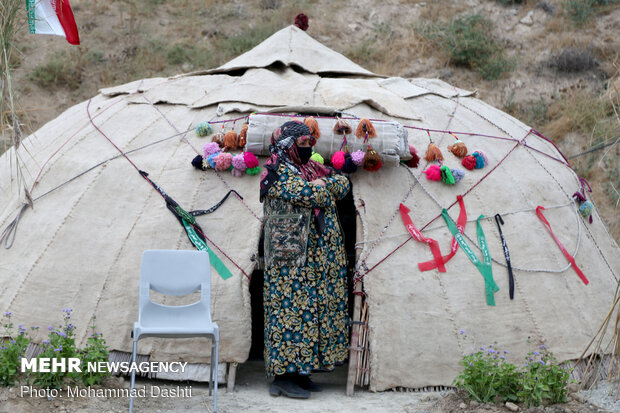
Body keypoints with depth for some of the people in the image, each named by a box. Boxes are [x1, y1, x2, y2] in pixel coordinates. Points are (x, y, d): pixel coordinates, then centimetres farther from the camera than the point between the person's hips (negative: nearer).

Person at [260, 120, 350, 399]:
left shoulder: (311, 168, 19)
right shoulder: (279, 172, -7)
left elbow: (343, 184, 13)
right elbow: (308, 195, -20)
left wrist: (321, 183, -4)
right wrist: (324, 187, 0)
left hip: (317, 260, 8)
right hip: (292, 259, -8)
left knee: (310, 309, 7)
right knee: (291, 308, -9)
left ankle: (299, 371, 13)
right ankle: (283, 375, -6)